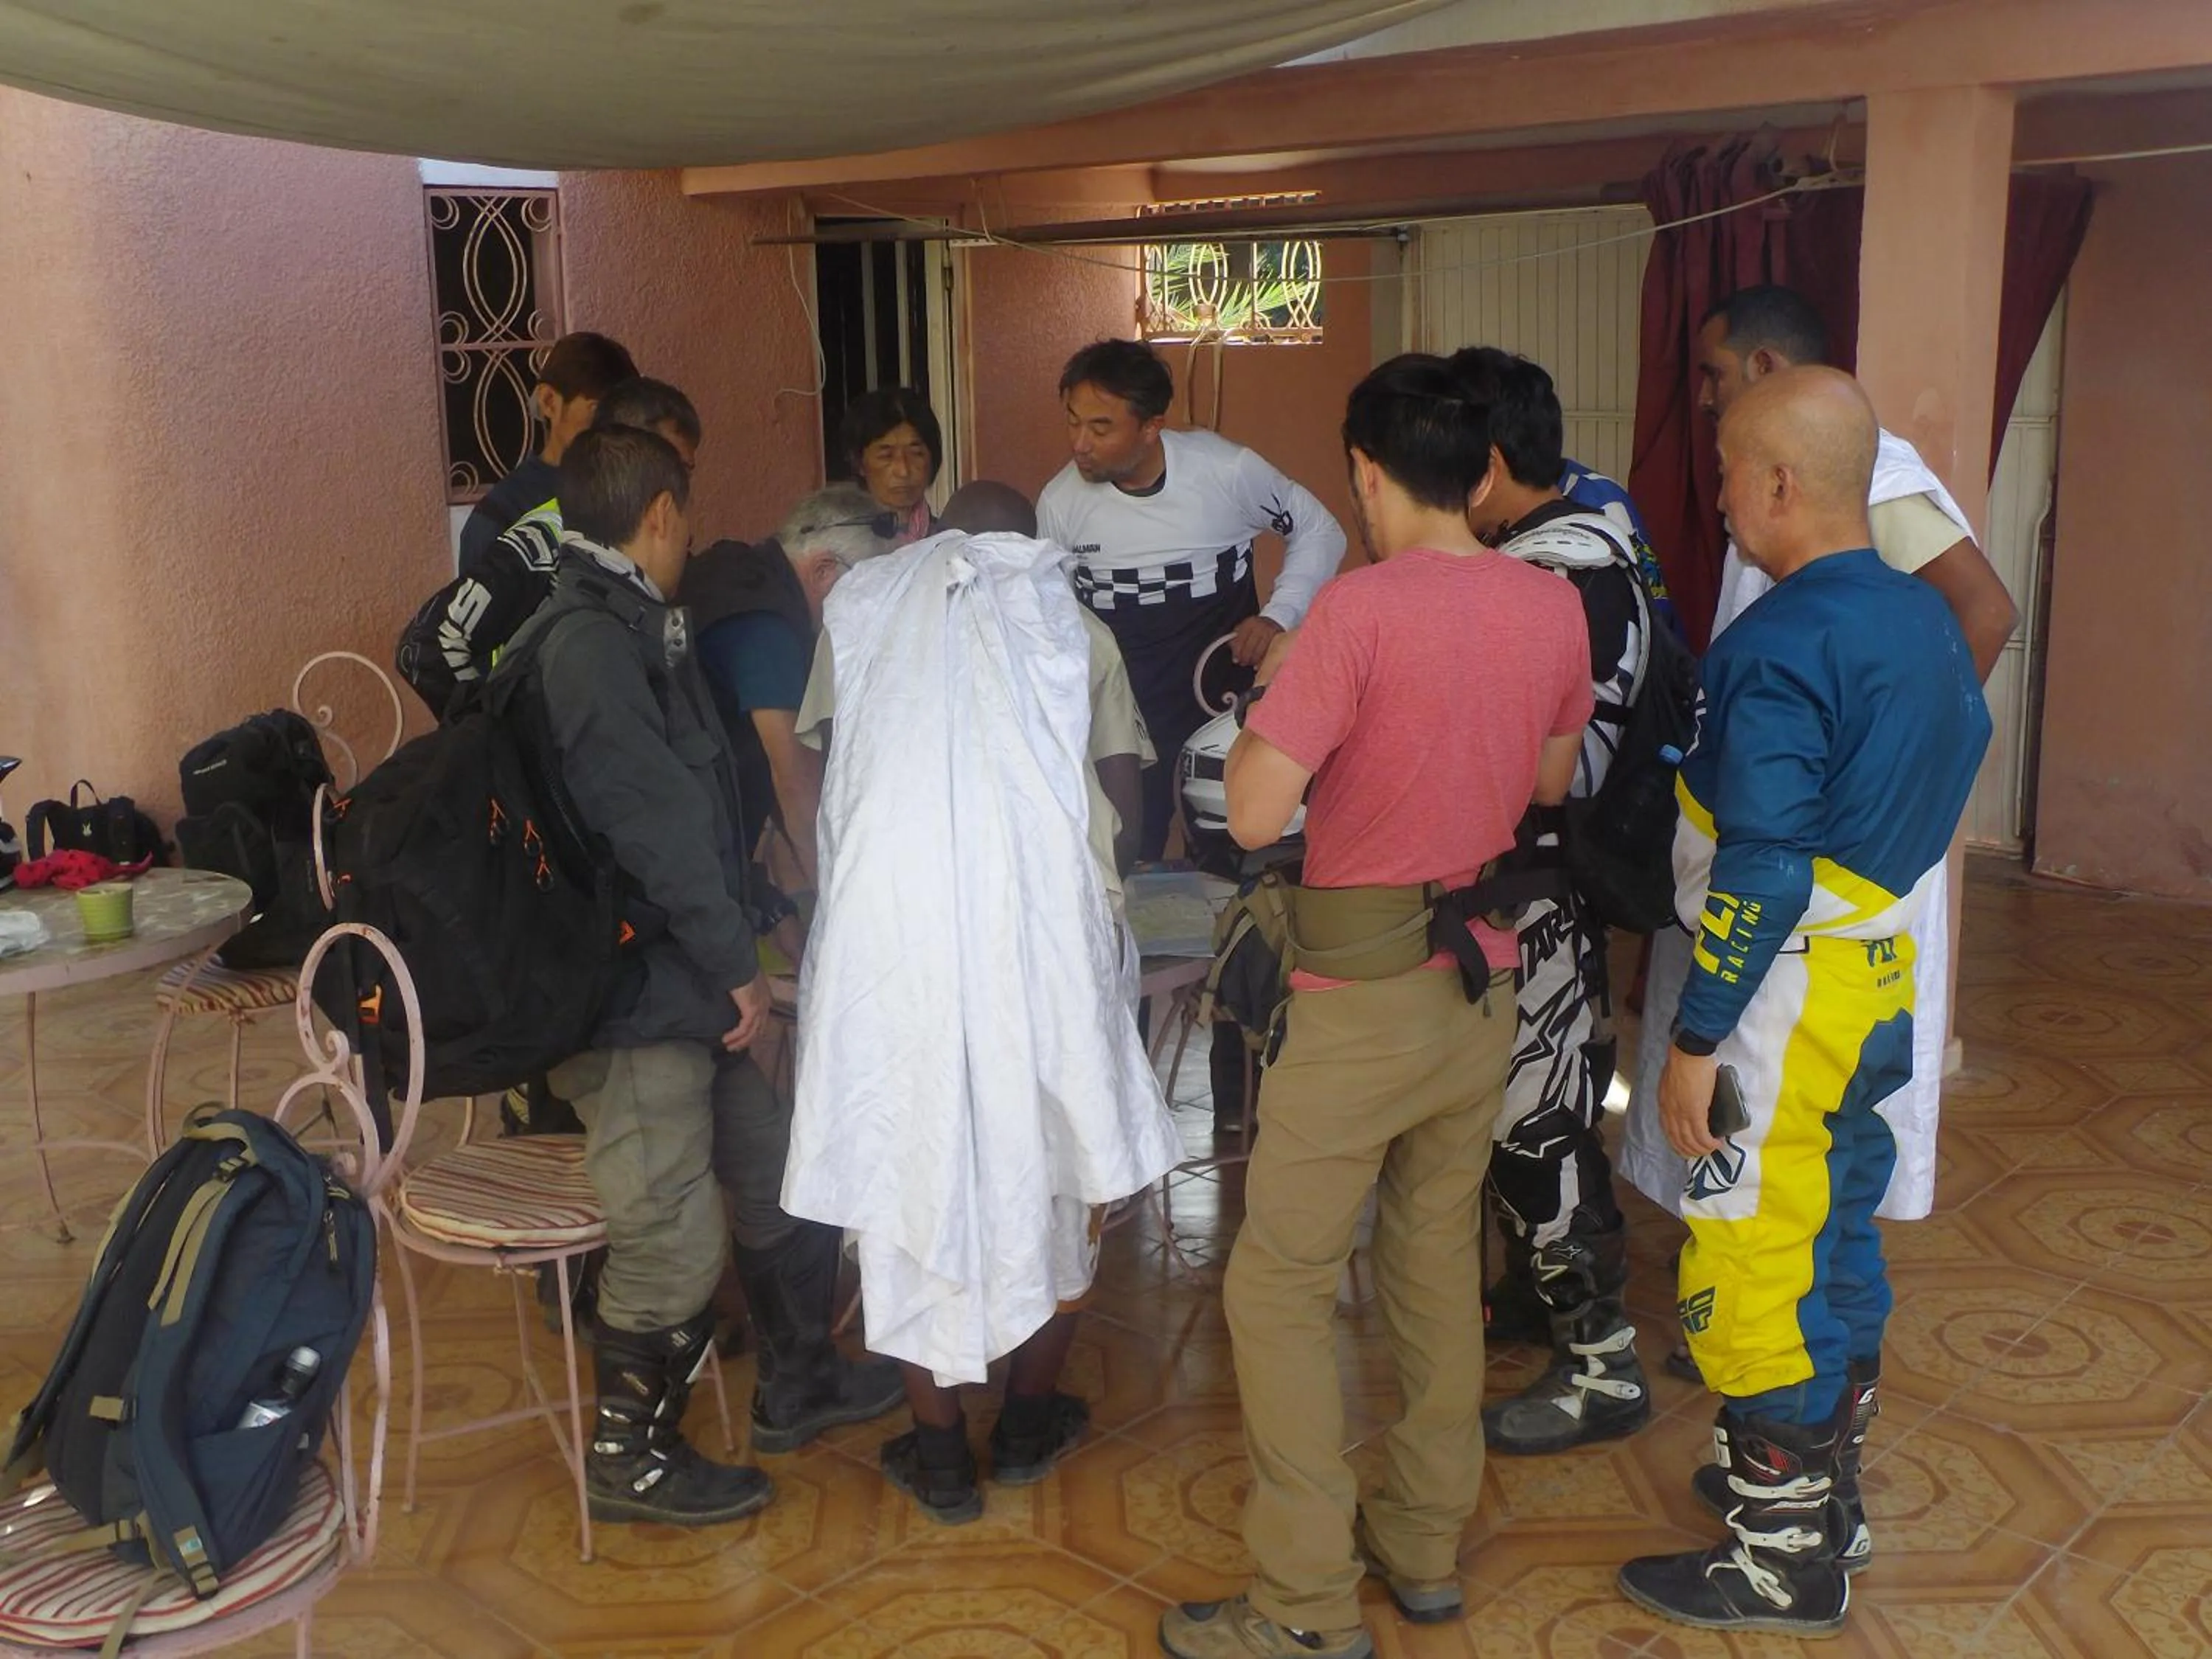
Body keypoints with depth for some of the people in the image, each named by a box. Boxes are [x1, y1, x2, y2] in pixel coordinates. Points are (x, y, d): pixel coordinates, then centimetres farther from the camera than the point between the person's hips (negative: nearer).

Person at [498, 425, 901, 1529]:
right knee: (673, 1240, 0)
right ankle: (628, 1459, 19)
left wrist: (734, 958, 16)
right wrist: (737, 967, -15)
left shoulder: (628, 629, 14)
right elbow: (655, 823, -21)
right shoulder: (589, 641, -19)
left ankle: (798, 1385, 36)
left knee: (782, 1177, 18)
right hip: (633, 1002, -10)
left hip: (686, 988, 10)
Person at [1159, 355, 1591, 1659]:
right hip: (1484, 977, 7)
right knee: (1441, 1256, 19)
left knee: (1281, 1286, 4)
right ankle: (1429, 1543, 32)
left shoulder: (1362, 608, -21)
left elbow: (1254, 813, -22)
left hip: (1365, 997, -7)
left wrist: (1271, 704, -5)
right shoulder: (1553, 605, 0)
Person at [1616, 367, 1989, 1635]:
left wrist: (1697, 1039, -20)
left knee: (1757, 1267, 2)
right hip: (1885, 979, 9)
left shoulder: (1778, 649, -22)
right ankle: (1826, 1483, 38)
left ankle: (1783, 1561, 15)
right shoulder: (1925, 617, 5)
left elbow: (1762, 871, -25)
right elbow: (1963, 751, 16)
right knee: (1841, 1231, 21)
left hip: (1787, 1000, -9)